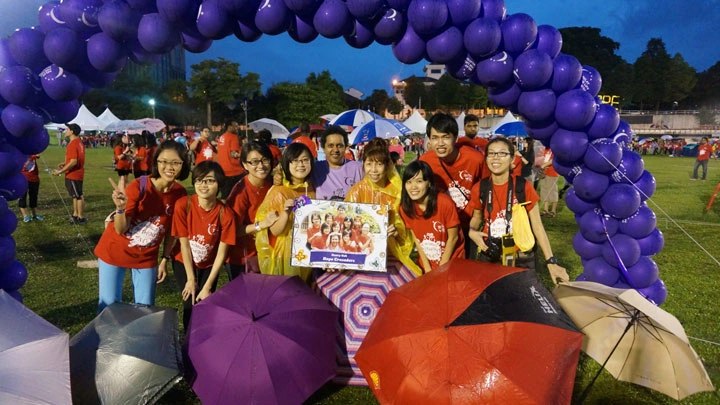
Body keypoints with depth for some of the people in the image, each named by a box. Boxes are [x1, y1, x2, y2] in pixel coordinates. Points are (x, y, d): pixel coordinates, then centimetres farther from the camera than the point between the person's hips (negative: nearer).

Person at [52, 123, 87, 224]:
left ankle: (81, 218, 7)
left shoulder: (72, 144, -20)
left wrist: (60, 171, -19)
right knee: (75, 195, 16)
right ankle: (75, 215, 24)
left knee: (78, 196, -1)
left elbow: (73, 162, -25)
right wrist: (66, 164, 15)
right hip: (78, 173, 10)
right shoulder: (79, 142, 10)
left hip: (73, 175, -10)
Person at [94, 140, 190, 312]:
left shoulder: (180, 194, -13)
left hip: (146, 257, 3)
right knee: (109, 306, 6)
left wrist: (165, 259, 4)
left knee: (145, 308, 9)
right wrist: (121, 207, -41)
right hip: (115, 251, -3)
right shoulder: (138, 186, -24)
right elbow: (120, 229, -23)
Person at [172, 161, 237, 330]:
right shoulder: (183, 205, -23)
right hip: (184, 263, 0)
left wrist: (207, 287, -18)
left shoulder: (226, 214, -23)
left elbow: (221, 253, -18)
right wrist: (191, 279, -13)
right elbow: (184, 243, -16)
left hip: (209, 266, 0)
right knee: (191, 305, -7)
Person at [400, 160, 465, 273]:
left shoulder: (445, 203, -25)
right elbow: (415, 238, -4)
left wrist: (441, 269, -12)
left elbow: (453, 237, -16)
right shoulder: (405, 207, -14)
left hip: (451, 261, -3)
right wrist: (427, 267, -6)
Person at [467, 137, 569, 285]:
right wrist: (472, 231, -8)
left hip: (521, 260, -2)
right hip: (488, 258, 2)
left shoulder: (524, 187, -11)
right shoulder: (479, 188, -4)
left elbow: (537, 226, -8)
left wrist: (551, 262, -14)